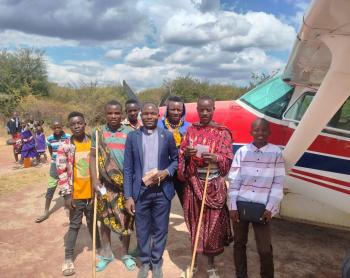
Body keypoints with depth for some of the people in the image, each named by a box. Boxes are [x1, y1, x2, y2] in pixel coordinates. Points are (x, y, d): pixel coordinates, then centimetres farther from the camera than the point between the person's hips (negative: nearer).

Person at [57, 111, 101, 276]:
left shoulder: (93, 143, -2)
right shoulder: (65, 146, -9)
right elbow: (61, 172, -9)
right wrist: (66, 195, -12)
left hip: (92, 193, 2)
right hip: (75, 194, -2)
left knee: (92, 223, 18)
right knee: (74, 225, 8)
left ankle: (98, 248, 37)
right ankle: (68, 258, 22)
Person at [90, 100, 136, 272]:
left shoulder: (130, 132, 0)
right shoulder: (98, 133, 2)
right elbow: (93, 157, 2)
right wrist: (94, 180, -7)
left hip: (127, 183, 0)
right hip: (105, 183, 1)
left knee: (127, 219, 9)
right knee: (105, 218, 11)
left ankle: (125, 254, 27)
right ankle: (106, 254, 29)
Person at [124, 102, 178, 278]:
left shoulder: (167, 136, 0)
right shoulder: (132, 136, -1)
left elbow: (176, 159, 9)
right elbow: (128, 168, -1)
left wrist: (166, 172, -12)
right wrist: (128, 196, -5)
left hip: (162, 191, 0)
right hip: (140, 191, 0)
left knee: (160, 229, 12)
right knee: (142, 230, 12)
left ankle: (156, 263, 33)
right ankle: (145, 262, 34)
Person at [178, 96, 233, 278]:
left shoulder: (222, 132, -2)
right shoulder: (191, 130, 6)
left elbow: (228, 159, -5)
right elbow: (180, 154, 6)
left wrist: (216, 158, -25)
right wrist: (186, 153, -17)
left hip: (214, 184, -2)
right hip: (193, 182, 2)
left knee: (212, 222, 4)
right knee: (194, 221, 10)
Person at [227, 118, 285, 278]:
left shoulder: (276, 152, -2)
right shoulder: (242, 151, 0)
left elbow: (278, 182, -3)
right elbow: (234, 180, 0)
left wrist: (270, 208, -7)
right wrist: (233, 206, -4)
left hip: (263, 207, -1)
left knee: (265, 249, 3)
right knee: (239, 243, 14)